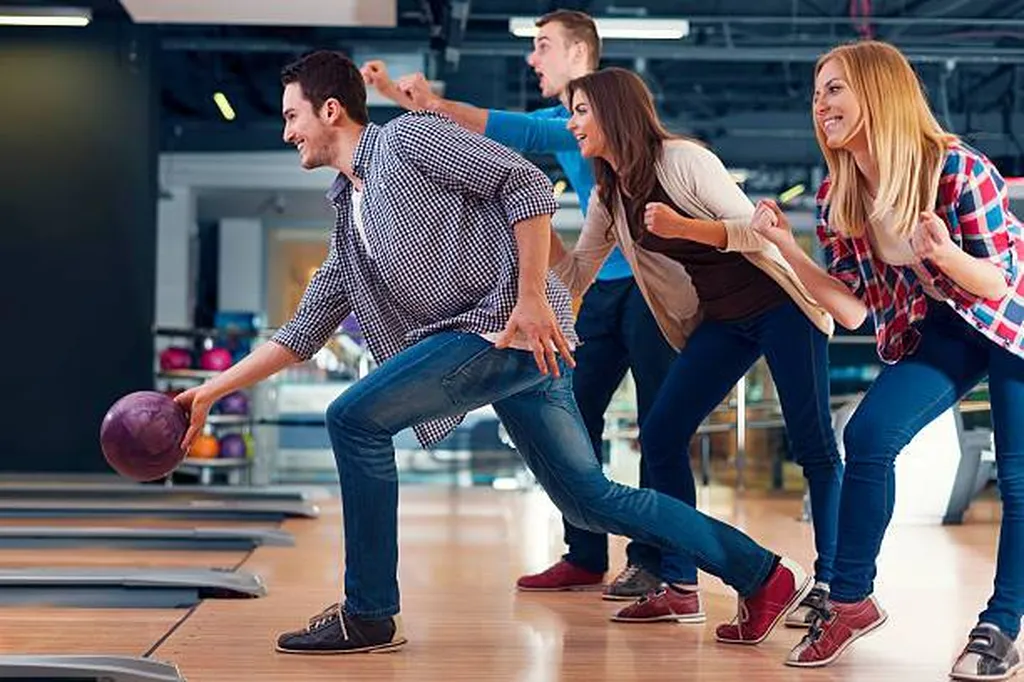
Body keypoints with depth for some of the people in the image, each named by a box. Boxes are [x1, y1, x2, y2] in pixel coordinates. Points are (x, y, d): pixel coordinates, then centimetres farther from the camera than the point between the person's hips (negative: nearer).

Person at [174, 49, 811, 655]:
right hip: (481, 341, 9)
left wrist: (531, 298, -16)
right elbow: (302, 333, 26)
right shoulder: (350, 218, 25)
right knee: (590, 499, 9)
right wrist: (213, 391, 23)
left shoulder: (408, 137, 0)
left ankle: (370, 616, -2)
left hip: (512, 324, -9)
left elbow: (527, 185, -9)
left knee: (355, 420, -10)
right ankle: (762, 573, 17)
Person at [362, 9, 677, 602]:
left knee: (661, 422, -8)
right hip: (606, 286, 9)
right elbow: (479, 131, 13)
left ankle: (663, 565, -6)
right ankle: (586, 558, 14)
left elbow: (530, 135, -28)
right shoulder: (561, 118, 13)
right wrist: (402, 97, 4)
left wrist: (438, 105, -31)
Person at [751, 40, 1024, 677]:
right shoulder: (838, 198, -10)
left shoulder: (958, 168, -26)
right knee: (867, 435, -15)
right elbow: (852, 310, -8)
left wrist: (945, 254, -42)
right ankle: (851, 600, -3)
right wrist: (787, 247, -18)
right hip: (933, 332, 4)